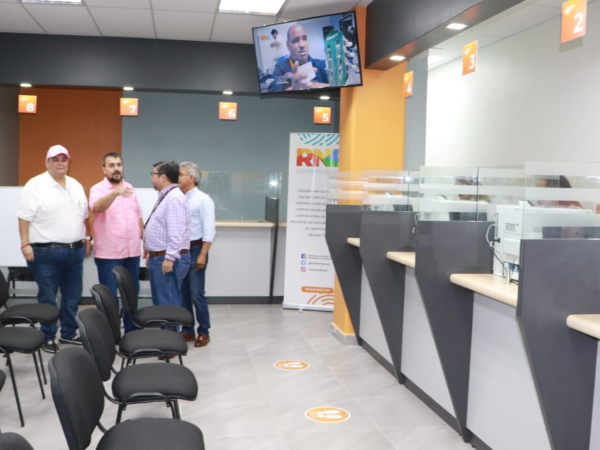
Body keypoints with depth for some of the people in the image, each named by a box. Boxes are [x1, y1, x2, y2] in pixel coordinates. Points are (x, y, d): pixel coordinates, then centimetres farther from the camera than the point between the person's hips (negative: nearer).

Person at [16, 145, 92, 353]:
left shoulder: (76, 186, 12)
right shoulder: (35, 185, -7)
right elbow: (24, 217, -10)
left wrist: (86, 238, 16)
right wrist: (25, 244, -15)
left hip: (75, 250, 6)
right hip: (46, 252, -6)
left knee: (72, 297, 12)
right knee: (47, 299, 3)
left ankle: (69, 333, 25)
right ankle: (48, 337, 14)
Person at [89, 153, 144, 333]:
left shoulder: (130, 188, 12)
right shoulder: (98, 189, -7)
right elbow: (97, 207, -30)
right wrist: (115, 192, -46)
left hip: (132, 251, 6)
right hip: (108, 253, -5)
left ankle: (131, 330, 25)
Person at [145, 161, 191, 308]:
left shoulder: (174, 198, -17)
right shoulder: (164, 196, 16)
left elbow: (176, 232, -25)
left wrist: (170, 258, -27)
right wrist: (151, 253, 23)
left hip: (168, 259, -11)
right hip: (159, 258, 11)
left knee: (169, 304, -6)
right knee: (160, 301, 16)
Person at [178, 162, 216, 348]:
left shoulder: (203, 199, -8)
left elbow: (209, 230, -12)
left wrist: (202, 255, -17)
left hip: (194, 250, -6)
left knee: (196, 294, -2)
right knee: (182, 293, 11)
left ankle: (204, 332, 10)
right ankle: (187, 330, 22)